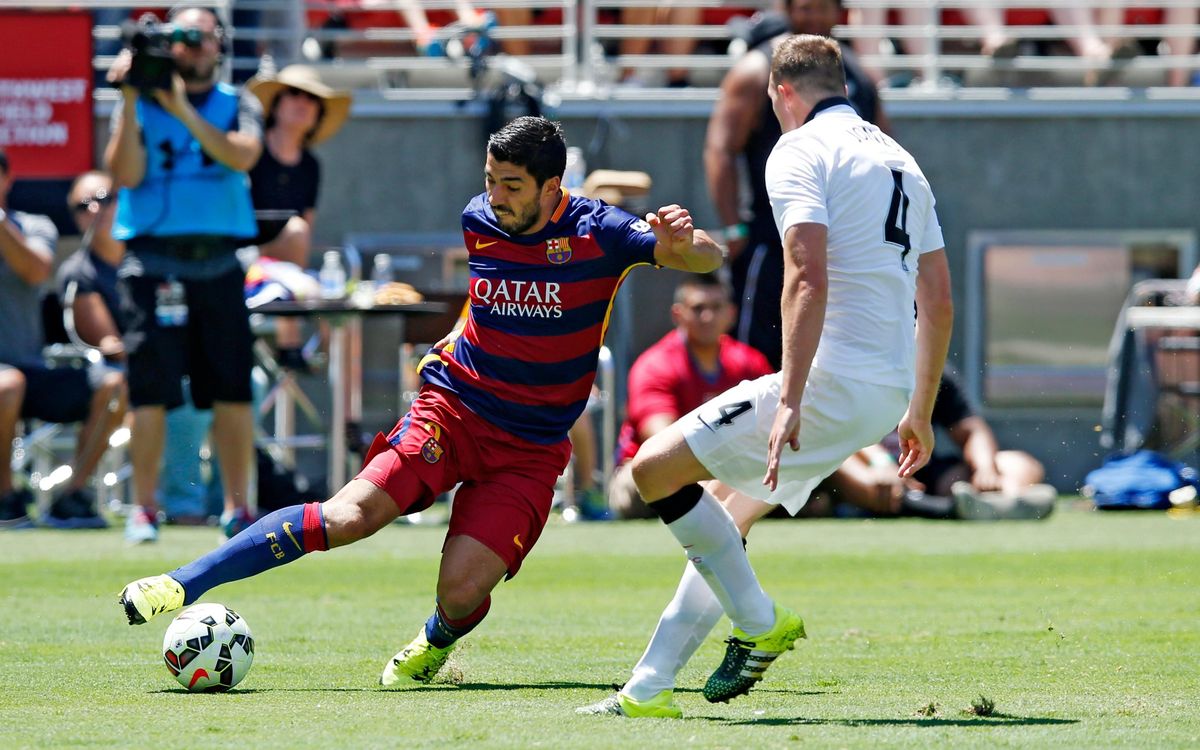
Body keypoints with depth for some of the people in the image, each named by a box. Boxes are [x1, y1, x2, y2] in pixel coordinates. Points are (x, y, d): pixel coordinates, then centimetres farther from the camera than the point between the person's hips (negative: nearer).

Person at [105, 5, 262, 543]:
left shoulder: (238, 106, 12)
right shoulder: (139, 106, 9)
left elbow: (242, 155, -9)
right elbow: (126, 174, -5)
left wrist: (182, 109, -16)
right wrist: (131, 100, -11)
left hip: (219, 262, 2)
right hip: (154, 261, -1)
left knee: (233, 389, -2)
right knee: (151, 391, -7)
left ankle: (237, 506, 6)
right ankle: (144, 508, 0)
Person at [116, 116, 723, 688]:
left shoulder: (596, 233, -10)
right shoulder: (476, 221, 2)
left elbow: (708, 258, -15)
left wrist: (681, 242, -36)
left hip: (531, 448, -2)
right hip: (452, 407, 2)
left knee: (462, 590, -18)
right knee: (349, 514, -22)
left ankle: (434, 644, 20)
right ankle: (182, 585, -23)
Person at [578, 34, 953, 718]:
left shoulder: (800, 151, -6)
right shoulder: (899, 161, 20)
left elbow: (809, 279, -20)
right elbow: (939, 304, 20)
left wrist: (790, 400, -24)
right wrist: (920, 413, 28)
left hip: (830, 379, -9)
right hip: (886, 394, 9)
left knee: (655, 469, -4)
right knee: (727, 510, 18)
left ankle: (761, 623, -2)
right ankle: (650, 689, 15)